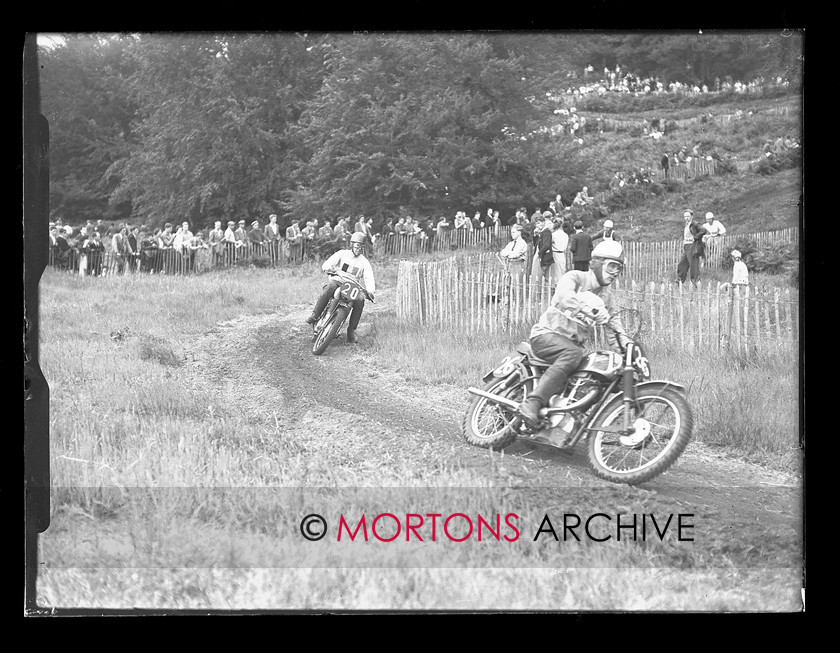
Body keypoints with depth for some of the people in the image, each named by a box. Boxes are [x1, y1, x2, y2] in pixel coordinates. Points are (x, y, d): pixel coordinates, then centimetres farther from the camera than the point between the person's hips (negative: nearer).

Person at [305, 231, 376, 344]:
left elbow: (369, 277, -6)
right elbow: (326, 264, -7)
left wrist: (370, 291, -26)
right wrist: (329, 268, -33)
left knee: (360, 300, -29)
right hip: (338, 280, -2)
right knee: (330, 287, -38)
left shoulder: (364, 262, 8)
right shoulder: (342, 254, 4)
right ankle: (314, 315, -38)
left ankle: (351, 330, -16)